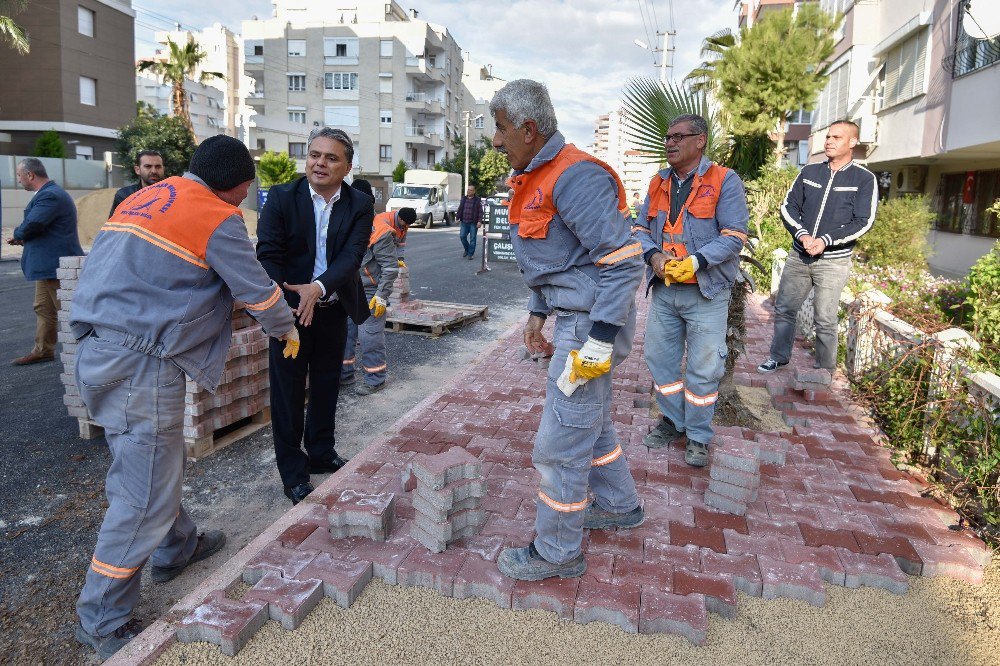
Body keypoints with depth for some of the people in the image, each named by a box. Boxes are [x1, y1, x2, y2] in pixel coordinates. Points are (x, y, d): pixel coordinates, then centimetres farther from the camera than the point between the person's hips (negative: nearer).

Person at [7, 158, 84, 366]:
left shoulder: (50, 196, -19)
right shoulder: (47, 194, 15)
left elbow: (32, 225, -27)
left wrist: (16, 236, -5)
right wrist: (22, 238, 1)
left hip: (56, 264, -11)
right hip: (47, 264, 11)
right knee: (43, 309, 18)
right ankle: (42, 350, 29)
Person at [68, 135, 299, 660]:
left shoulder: (144, 198, 16)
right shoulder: (219, 218, -8)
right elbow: (257, 290, -3)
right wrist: (286, 328, 15)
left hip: (98, 353, 9)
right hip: (142, 364, -9)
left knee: (153, 463, 23)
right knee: (145, 489, 1)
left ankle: (177, 548, 42)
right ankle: (103, 621, 14)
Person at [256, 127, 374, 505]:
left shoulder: (360, 205, -4)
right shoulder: (281, 198, -7)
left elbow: (351, 256, -16)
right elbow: (268, 255, -11)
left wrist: (318, 287, -33)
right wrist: (286, 304, -23)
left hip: (334, 309, 3)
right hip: (290, 308, -2)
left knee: (326, 386, 16)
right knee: (288, 391, 4)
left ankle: (322, 455, 35)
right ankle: (293, 472, 17)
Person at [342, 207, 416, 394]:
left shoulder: (381, 233, -16)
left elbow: (390, 268, -16)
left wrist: (382, 296, -17)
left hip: (370, 293, -8)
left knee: (370, 335, -5)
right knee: (346, 331, 11)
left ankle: (375, 379, 8)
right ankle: (345, 373, 24)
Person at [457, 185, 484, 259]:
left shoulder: (477, 200, -2)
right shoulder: (463, 199, 12)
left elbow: (480, 212, -5)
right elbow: (460, 209, 18)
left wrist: (479, 221, -13)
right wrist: (458, 218, 12)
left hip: (473, 223, -4)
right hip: (464, 222, 4)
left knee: (472, 239, 0)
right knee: (462, 236, -1)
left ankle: (470, 254, 7)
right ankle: (467, 249, 22)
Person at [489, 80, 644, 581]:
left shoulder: (575, 177, -20)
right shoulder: (533, 179, 13)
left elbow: (623, 260, -24)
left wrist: (600, 341, -26)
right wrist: (537, 313, 22)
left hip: (592, 324, -11)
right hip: (571, 316, 11)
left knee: (559, 443, -1)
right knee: (591, 421, 24)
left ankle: (557, 552, 17)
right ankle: (619, 506, 44)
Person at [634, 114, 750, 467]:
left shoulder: (724, 181, -8)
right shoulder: (658, 183, 10)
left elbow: (733, 236, -13)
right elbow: (641, 229, 9)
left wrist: (695, 261, -26)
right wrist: (653, 256, -12)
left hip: (706, 294, -5)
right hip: (664, 291, 5)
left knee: (703, 369, 3)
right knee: (661, 359, 13)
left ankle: (698, 436, 21)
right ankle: (673, 421, 32)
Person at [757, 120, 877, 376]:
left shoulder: (864, 179, -2)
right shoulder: (809, 172, 8)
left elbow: (864, 222, -8)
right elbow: (788, 206, 5)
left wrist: (826, 241, -19)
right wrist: (802, 234, -12)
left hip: (833, 262, -4)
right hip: (799, 256, 4)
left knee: (825, 321, 0)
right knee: (784, 309, 10)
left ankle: (825, 370, 15)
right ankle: (779, 357, 26)